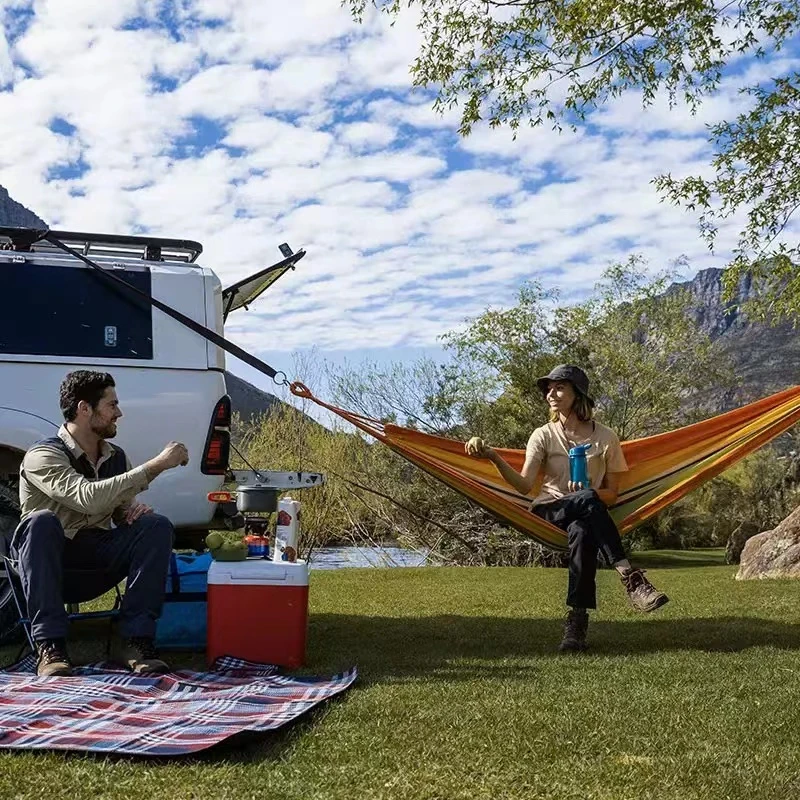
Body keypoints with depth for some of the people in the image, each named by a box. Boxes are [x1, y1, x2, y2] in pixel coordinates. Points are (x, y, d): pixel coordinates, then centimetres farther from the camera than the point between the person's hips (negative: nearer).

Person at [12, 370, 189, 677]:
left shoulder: (116, 458, 6)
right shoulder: (42, 456, -15)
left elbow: (123, 512, 15)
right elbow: (88, 498, -32)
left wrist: (136, 510, -11)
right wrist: (156, 465, -31)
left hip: (98, 566, 5)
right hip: (50, 569, -5)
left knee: (156, 525, -17)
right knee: (41, 521, -34)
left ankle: (136, 641, -21)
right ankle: (50, 647, -31)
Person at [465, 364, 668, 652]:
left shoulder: (605, 437, 6)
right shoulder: (544, 435, 5)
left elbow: (612, 493, 8)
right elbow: (525, 485, -8)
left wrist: (590, 493, -15)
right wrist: (493, 457, -23)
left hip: (584, 517, 1)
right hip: (547, 513, 0)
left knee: (581, 532, -40)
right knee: (587, 499, -36)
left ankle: (577, 620, -39)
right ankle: (630, 577, -41)